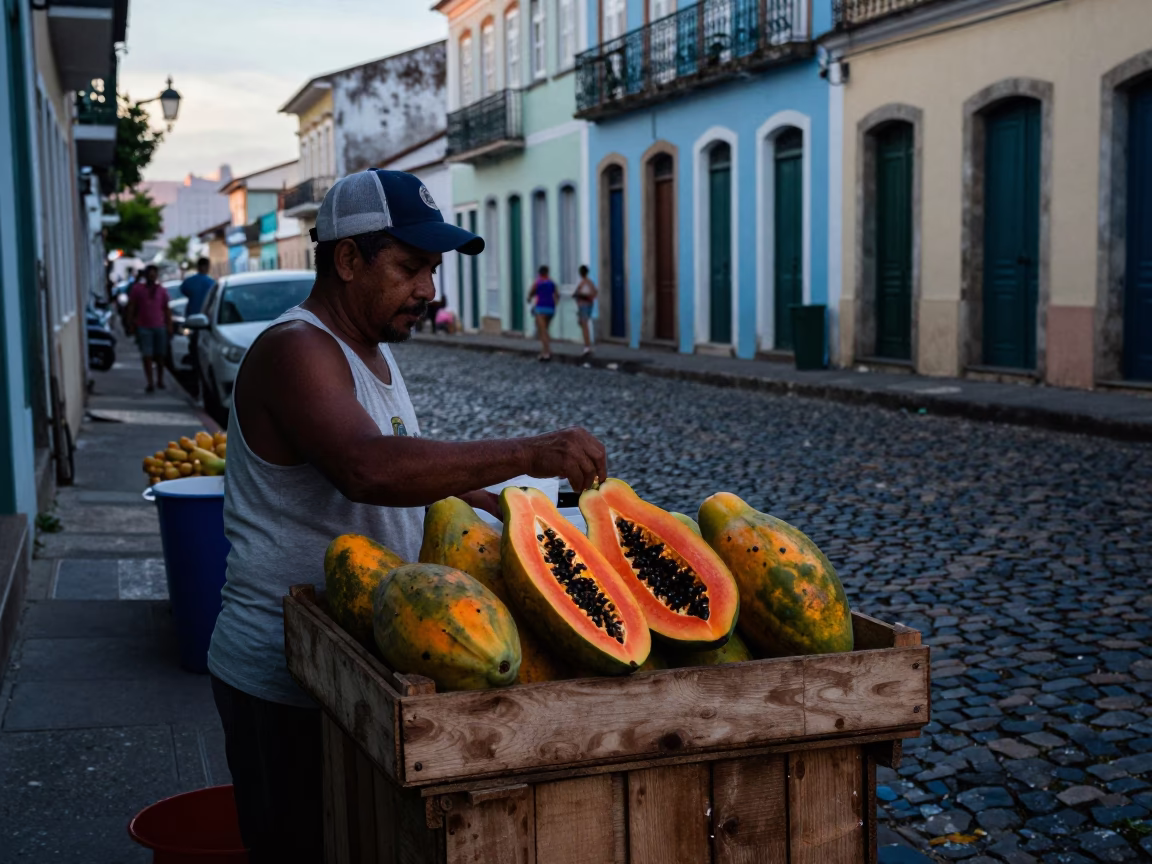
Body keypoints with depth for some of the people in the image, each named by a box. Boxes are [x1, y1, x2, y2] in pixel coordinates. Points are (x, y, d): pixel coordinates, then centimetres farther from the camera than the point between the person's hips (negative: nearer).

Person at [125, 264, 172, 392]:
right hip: (144, 327, -2)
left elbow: (167, 309, 12)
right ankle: (150, 383, -8)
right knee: (147, 356, -7)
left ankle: (160, 380, 22)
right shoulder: (137, 289, 4)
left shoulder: (161, 290, 10)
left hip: (160, 327, 2)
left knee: (160, 356, 7)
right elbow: (131, 308, 5)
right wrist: (130, 325, -1)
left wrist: (169, 326, 6)